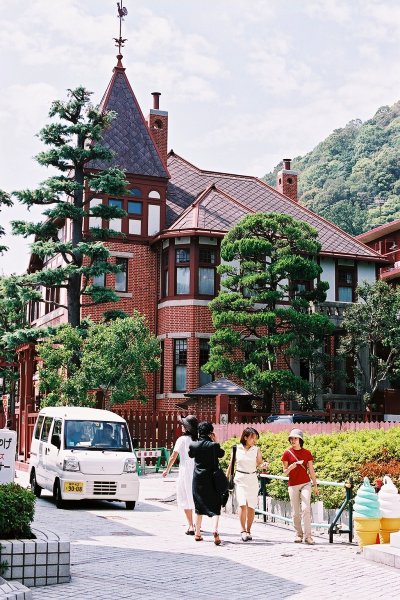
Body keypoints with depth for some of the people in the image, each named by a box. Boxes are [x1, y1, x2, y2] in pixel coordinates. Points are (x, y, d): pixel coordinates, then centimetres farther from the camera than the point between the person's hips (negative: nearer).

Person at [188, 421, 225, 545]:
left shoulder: (194, 445, -5)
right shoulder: (213, 445, -13)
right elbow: (221, 454, 5)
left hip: (198, 480, 3)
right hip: (211, 479, -3)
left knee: (199, 506, 17)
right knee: (214, 506, 0)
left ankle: (197, 533, 23)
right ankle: (215, 530, -22)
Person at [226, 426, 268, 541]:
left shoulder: (256, 450, 1)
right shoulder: (236, 449, 0)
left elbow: (259, 463, 5)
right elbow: (231, 465, 7)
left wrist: (264, 465, -18)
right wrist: (226, 479, 9)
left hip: (252, 479, 1)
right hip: (240, 479, -1)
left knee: (251, 507, 1)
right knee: (242, 504, -15)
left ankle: (248, 531, 14)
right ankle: (243, 531, -11)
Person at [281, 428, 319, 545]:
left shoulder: (307, 453, 4)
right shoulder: (287, 453, 1)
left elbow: (311, 470, 9)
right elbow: (285, 472, 3)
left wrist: (315, 485, 8)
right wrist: (291, 467, -18)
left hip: (305, 484, 0)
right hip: (293, 485, 0)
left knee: (306, 509, -14)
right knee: (295, 512, 4)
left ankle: (308, 536, -12)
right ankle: (299, 534, 20)